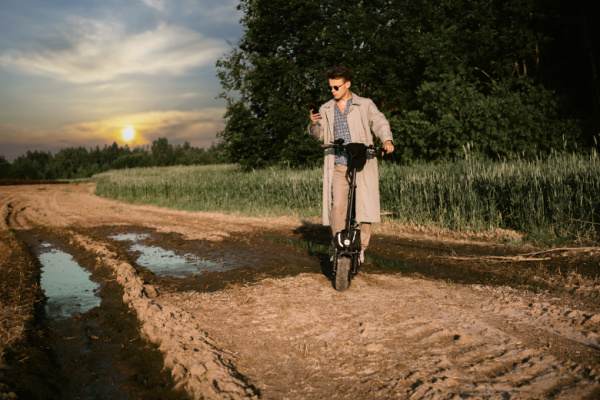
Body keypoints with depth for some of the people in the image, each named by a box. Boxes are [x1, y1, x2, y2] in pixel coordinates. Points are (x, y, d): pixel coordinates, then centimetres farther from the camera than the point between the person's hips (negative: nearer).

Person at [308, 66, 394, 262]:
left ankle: (360, 247, 12)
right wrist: (313, 125, -14)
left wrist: (387, 140, -23)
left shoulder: (365, 105, 8)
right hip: (338, 166, 1)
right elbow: (319, 135, 10)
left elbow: (380, 123, -2)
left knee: (365, 205, -5)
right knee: (337, 205, -13)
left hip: (363, 164, -1)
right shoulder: (326, 109, 16)